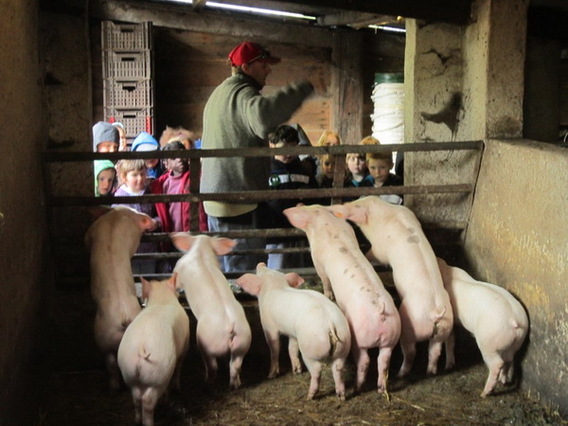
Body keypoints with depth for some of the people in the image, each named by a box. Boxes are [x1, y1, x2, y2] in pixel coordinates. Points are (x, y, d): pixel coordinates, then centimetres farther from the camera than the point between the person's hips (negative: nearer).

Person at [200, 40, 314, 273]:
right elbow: (263, 115, -38)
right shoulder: (241, 92, -14)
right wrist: (304, 88, -33)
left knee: (227, 267, 19)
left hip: (216, 199, 10)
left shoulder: (220, 92, 21)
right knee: (247, 273, -6)